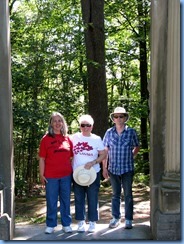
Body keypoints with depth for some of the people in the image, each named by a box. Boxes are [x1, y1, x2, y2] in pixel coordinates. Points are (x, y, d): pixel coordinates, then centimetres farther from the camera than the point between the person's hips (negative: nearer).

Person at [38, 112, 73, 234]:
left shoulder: (67, 138, 5)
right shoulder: (46, 139, -1)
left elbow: (72, 157, 10)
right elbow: (42, 159, 0)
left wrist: (73, 172, 6)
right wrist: (42, 175, -4)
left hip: (66, 175, 2)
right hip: (51, 176, -2)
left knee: (66, 200, 11)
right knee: (51, 201, 7)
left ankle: (66, 224, 23)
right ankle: (50, 225, 20)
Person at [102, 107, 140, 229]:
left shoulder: (131, 132, -3)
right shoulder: (109, 132, 1)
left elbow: (137, 147, 12)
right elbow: (105, 151, 5)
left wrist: (131, 156, 0)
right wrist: (104, 168, 4)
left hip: (127, 168, -1)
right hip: (113, 169, 1)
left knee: (128, 194, 6)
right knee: (115, 194, 12)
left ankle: (128, 219, 15)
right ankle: (116, 218, 23)